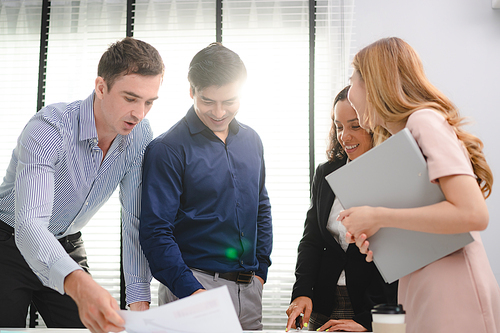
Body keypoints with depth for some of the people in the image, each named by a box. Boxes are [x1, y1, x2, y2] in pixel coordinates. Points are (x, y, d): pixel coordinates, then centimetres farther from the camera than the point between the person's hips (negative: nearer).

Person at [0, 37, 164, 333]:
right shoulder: (49, 128, -31)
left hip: (68, 245, 4)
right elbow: (29, 225, -42)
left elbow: (136, 221, -10)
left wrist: (140, 299, -20)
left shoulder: (140, 137, -13)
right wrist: (78, 284, -60)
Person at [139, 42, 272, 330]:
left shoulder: (251, 141, 8)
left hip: (249, 289, 6)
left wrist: (260, 270, 9)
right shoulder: (167, 149, -11)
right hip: (195, 285, -5)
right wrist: (191, 290, -23)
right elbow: (156, 231, -14)